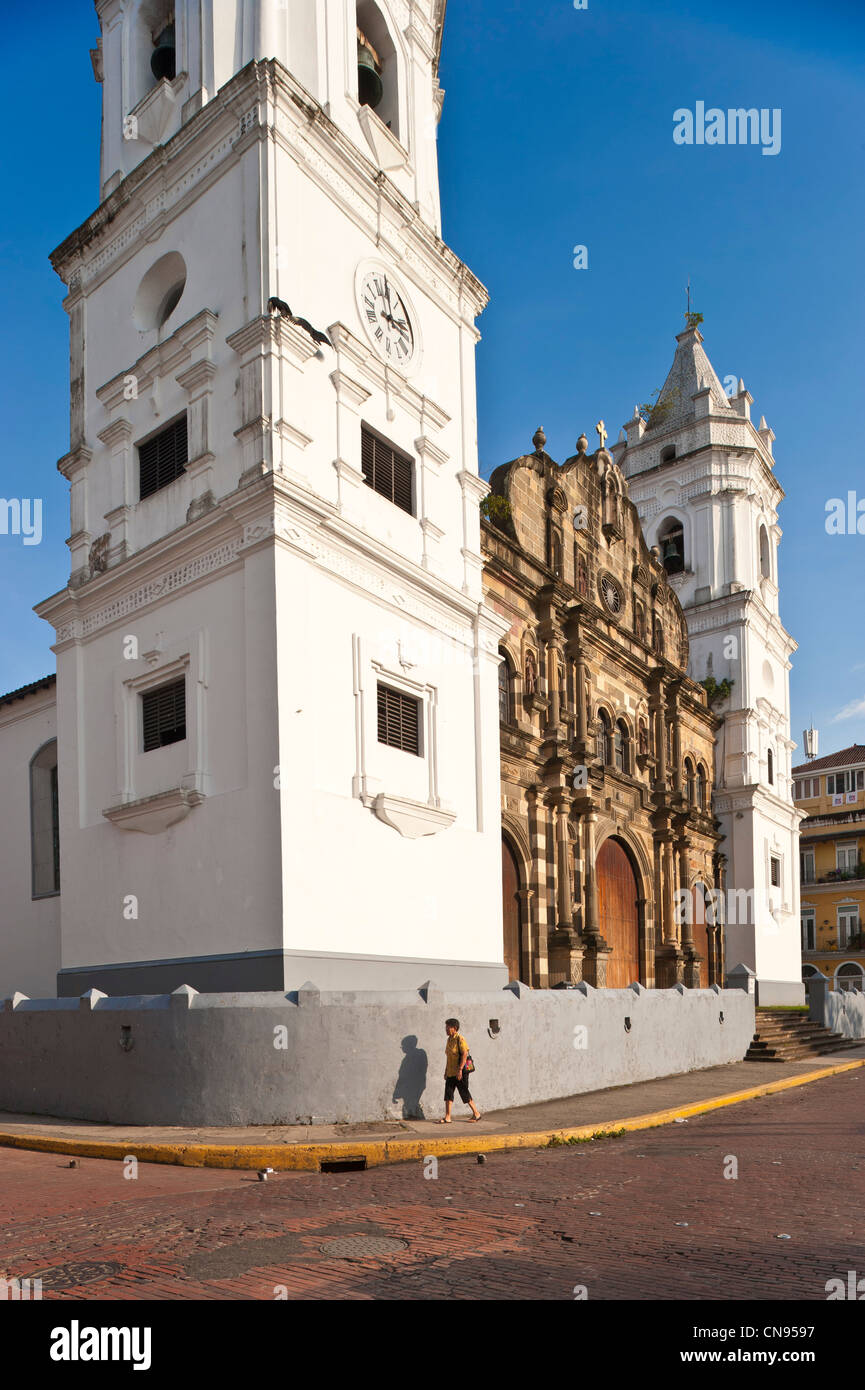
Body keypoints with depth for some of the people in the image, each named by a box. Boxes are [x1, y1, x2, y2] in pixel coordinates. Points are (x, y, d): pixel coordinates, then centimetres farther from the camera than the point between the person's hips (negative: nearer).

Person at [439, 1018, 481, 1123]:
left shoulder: (460, 1039, -14)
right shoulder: (449, 1039, 13)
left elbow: (464, 1054, -21)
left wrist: (460, 1069, -25)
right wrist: (446, 1071, 20)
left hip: (460, 1073, -8)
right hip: (450, 1073, 8)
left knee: (465, 1094, 1)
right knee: (448, 1095, 4)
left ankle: (476, 1113, 16)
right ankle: (447, 1118, 7)